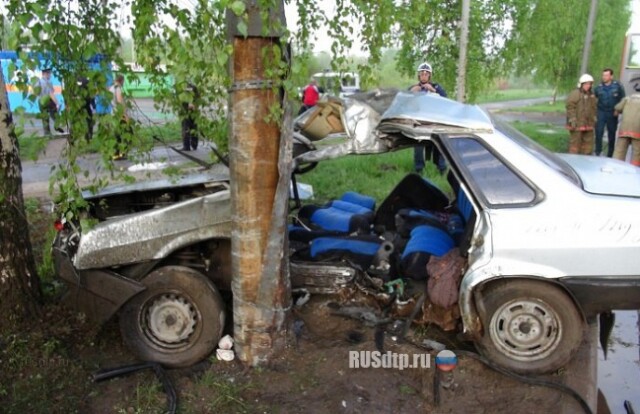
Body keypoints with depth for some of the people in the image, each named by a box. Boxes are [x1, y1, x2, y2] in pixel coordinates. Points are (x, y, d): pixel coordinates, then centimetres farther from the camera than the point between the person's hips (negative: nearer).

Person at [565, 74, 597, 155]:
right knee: (575, 143, -5)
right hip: (577, 124, -7)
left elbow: (593, 108, 22)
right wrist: (572, 120, -19)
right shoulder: (575, 94, -8)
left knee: (588, 143, 11)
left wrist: (594, 119, 19)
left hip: (588, 125, 8)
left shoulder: (592, 95, 15)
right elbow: (570, 107, -14)